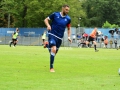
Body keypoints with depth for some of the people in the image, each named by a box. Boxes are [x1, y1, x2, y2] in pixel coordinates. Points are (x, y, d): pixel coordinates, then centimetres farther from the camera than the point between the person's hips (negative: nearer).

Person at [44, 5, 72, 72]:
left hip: (60, 37, 5)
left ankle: (47, 45, 44)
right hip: (52, 34, -5)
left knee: (54, 52, 12)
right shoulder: (55, 14, -5)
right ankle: (51, 68, -14)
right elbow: (46, 19, 3)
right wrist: (48, 25, -17)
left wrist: (69, 37, 2)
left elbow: (69, 28, 16)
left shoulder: (68, 19, 3)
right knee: (53, 50, -24)